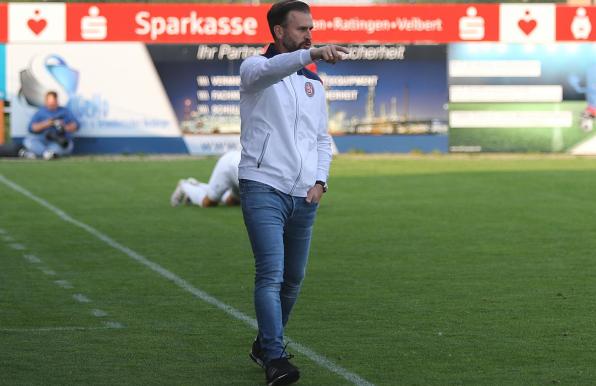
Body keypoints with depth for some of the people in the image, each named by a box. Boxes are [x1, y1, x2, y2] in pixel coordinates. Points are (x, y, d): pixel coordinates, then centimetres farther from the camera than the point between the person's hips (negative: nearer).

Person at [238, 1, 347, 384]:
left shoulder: (314, 82, 16)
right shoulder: (256, 68, -2)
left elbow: (323, 139, 22)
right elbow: (270, 70, -29)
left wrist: (320, 180, 4)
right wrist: (312, 54, -47)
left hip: (304, 195, 6)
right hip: (263, 188, -6)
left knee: (294, 278, 11)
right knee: (271, 274, -16)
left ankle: (265, 345, 28)